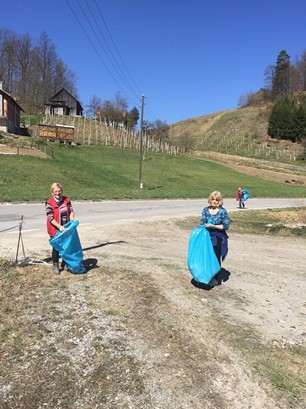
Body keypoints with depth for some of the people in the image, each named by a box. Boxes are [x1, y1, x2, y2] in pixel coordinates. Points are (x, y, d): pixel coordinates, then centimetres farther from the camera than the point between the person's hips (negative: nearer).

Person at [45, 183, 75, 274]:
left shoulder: (67, 200, -1)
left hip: (66, 228, 5)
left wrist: (71, 217, -14)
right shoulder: (49, 203, -15)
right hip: (55, 230, -4)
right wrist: (59, 226, -27)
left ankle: (65, 263, 35)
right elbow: (50, 218, -17)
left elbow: (71, 210, 8)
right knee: (56, 248, 6)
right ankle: (55, 266, 23)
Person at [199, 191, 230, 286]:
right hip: (207, 236, 3)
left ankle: (215, 278, 17)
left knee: (216, 258, 4)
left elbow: (226, 225, -10)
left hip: (218, 238, -3)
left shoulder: (223, 211, -8)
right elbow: (202, 224, 3)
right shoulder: (205, 210, 2)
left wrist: (213, 226, -17)